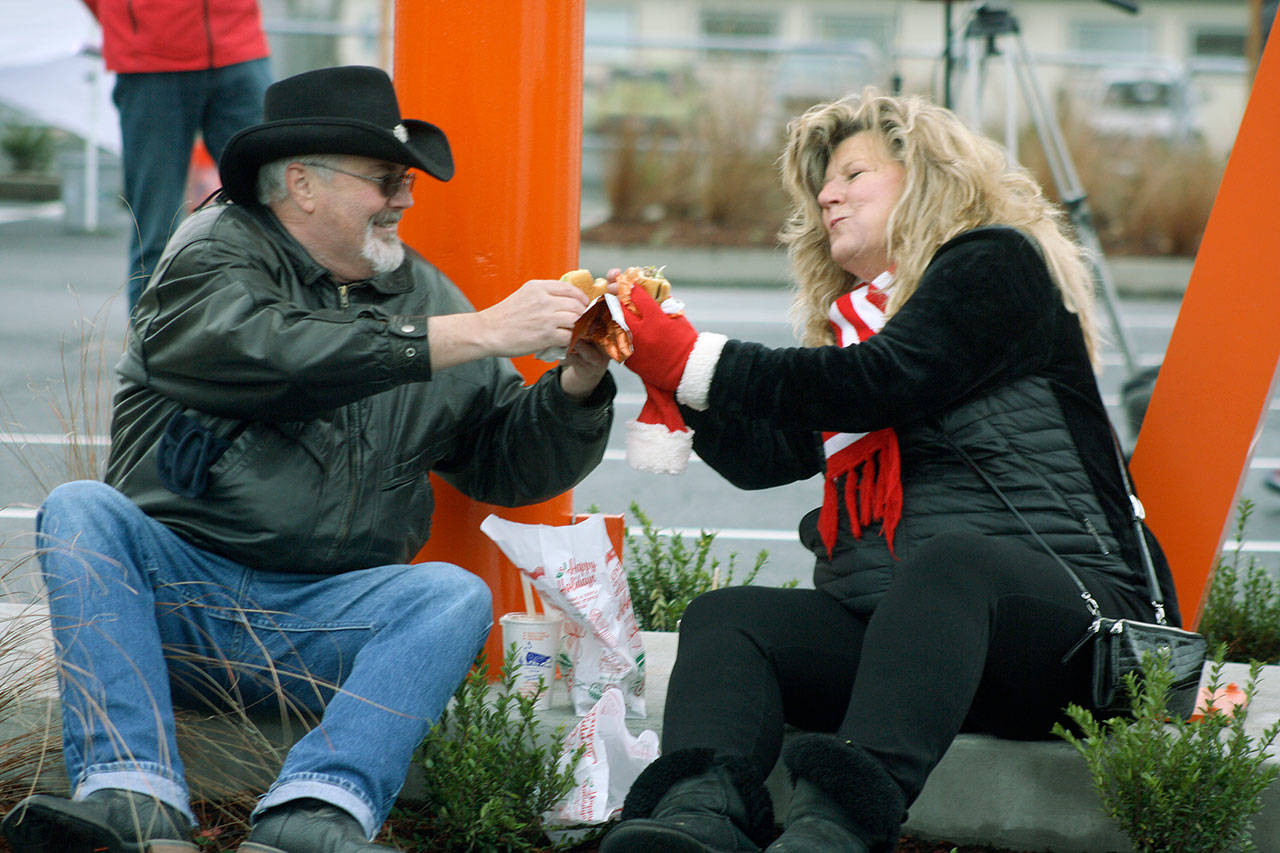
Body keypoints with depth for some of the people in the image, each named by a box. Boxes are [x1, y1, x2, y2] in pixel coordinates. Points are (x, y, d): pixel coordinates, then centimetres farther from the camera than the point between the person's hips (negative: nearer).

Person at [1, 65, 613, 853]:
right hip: (174, 589, -2)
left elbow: (508, 464, 16)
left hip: (324, 623, 2)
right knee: (80, 509, -27)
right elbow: (266, 354, -21)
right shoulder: (216, 249, 2)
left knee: (456, 596, -23)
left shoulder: (423, 294, 15)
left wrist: (579, 384, -6)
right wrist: (478, 334, -22)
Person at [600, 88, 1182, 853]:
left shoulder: (998, 263, 5)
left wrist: (695, 361, -6)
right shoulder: (856, 316, 28)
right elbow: (764, 453, 21)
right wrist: (658, 357, 9)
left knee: (948, 558, -39)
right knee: (726, 617, -17)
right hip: (884, 616, 7)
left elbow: (880, 385, -9)